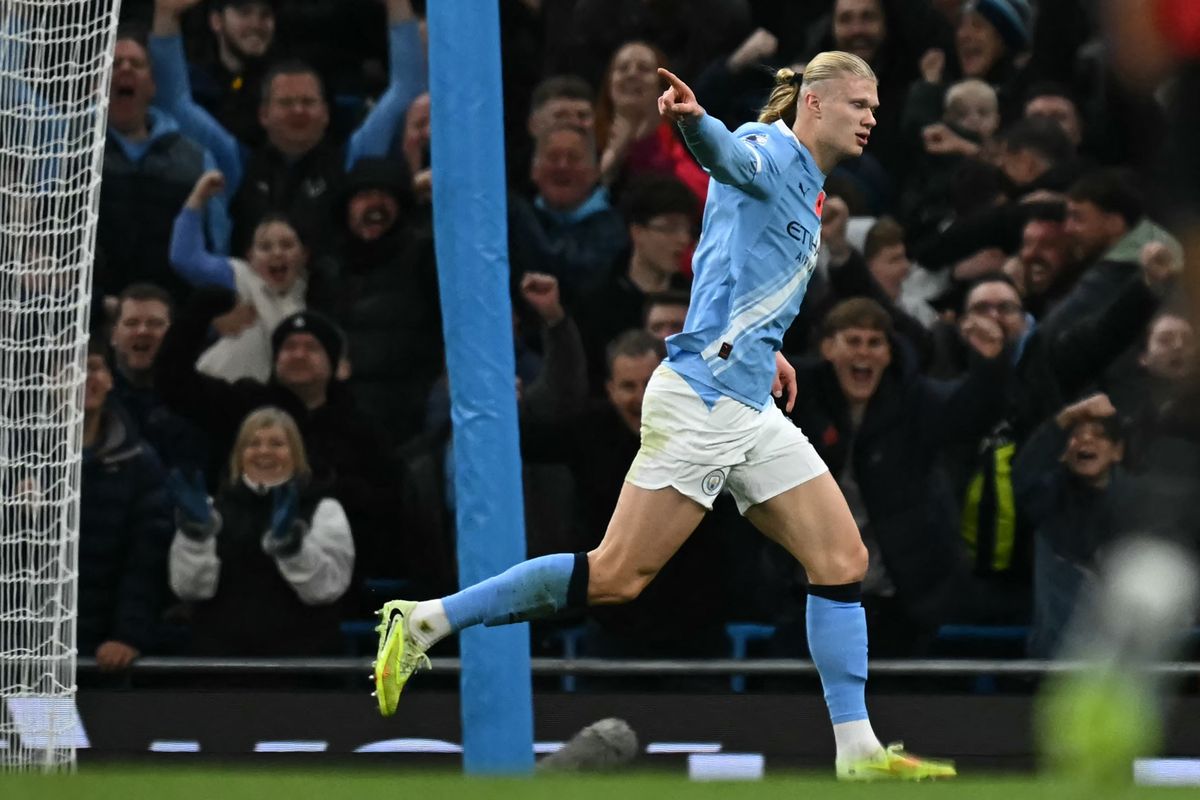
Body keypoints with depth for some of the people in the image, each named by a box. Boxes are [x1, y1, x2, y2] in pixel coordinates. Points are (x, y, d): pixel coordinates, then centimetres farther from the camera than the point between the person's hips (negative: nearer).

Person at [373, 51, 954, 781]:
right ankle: (427, 620, -4)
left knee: (843, 560, 3)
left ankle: (858, 750, 5)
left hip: (749, 410, 9)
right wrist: (694, 119, -55)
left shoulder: (807, 187, 18)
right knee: (616, 577, -10)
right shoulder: (771, 152, -8)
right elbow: (727, 154, -33)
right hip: (703, 399, -9)